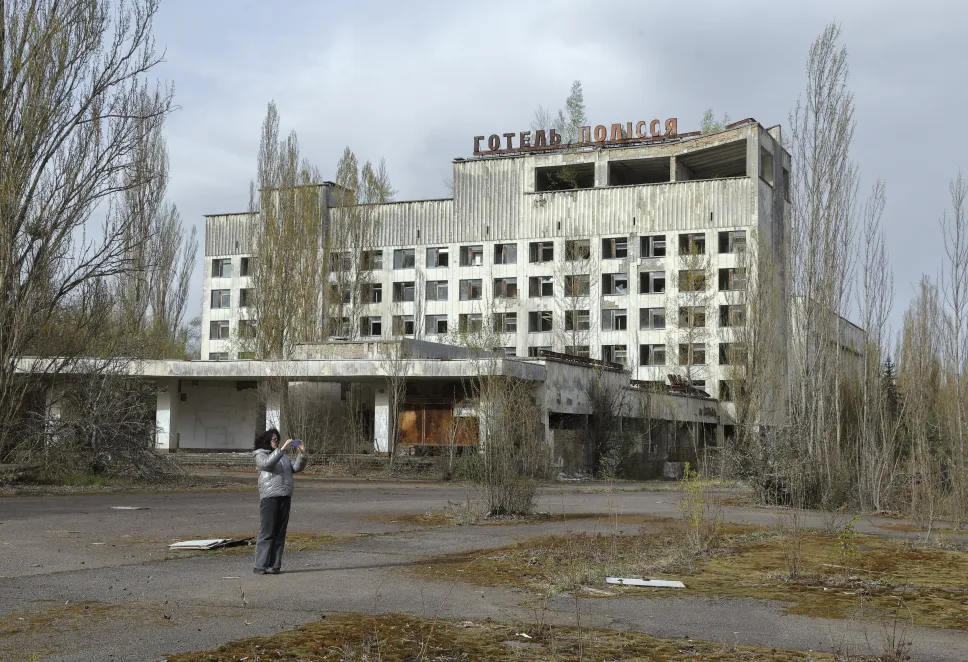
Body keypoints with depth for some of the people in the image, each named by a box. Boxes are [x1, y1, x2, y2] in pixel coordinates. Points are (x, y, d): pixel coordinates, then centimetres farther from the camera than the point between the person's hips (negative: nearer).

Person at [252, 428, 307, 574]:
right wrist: (281, 449, -23)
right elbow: (268, 463, -18)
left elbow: (296, 468, 15)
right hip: (269, 497, -6)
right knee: (266, 532, -8)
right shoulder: (260, 455, 4)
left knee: (280, 533, 4)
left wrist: (302, 455, -1)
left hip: (285, 497, 6)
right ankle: (260, 566, -7)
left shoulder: (284, 456, 23)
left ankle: (274, 565, 7)